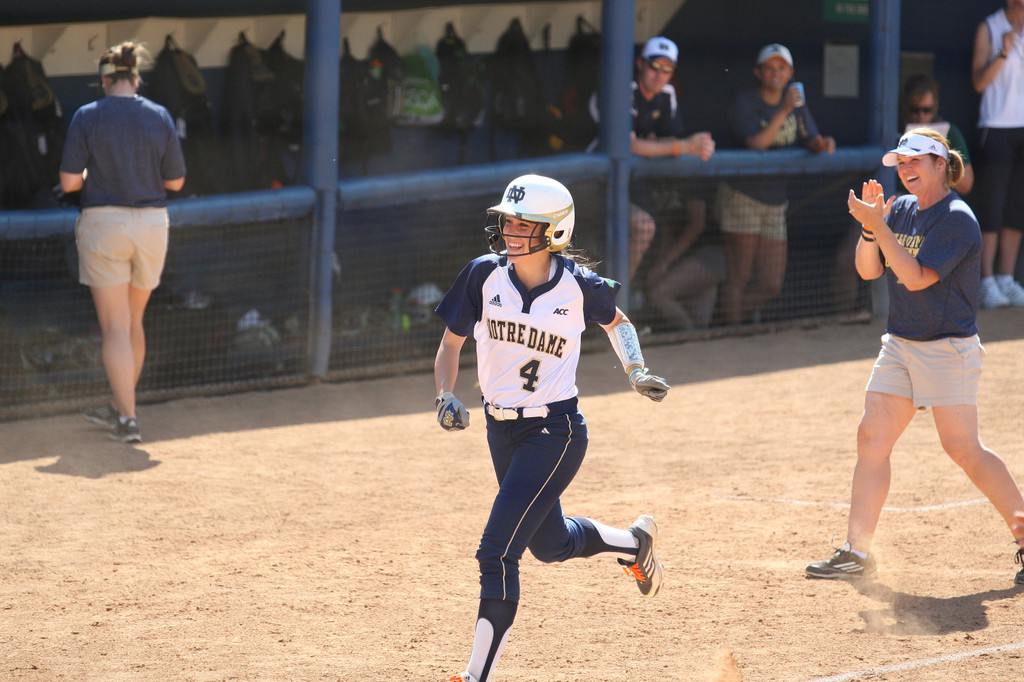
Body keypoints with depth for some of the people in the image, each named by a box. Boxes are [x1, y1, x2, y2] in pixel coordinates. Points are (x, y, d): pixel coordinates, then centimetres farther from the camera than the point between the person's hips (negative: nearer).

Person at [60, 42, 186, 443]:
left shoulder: (87, 118, -7)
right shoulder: (160, 118, 1)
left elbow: (69, 181, -10)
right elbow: (175, 181, 5)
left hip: (103, 223, -3)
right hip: (151, 225, 3)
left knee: (115, 327, -1)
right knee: (133, 322, 18)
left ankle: (127, 420, -8)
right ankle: (120, 408, 30)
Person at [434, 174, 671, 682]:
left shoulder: (578, 285, -12)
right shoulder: (485, 275, -7)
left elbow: (616, 322, 11)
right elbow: (451, 343, 4)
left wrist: (636, 372, -4)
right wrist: (445, 396, -13)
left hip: (556, 431, -5)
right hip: (502, 428, 5)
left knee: (497, 553, -15)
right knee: (550, 543, 23)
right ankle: (634, 543, 53)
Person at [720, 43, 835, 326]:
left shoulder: (796, 102, 11)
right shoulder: (744, 104, -8)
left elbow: (811, 140, 6)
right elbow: (757, 143, -20)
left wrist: (822, 144, -17)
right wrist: (783, 111, -26)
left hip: (775, 198, 6)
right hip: (742, 194, -6)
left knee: (771, 286, 5)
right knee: (739, 277, -7)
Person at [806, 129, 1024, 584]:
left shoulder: (957, 219, -15)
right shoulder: (902, 209, 9)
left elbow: (916, 277, -22)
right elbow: (868, 270, 7)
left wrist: (880, 225, -24)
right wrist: (870, 226, -9)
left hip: (948, 350, -8)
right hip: (900, 344, 8)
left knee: (963, 449, -11)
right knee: (871, 439, 1)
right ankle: (857, 553, 3)